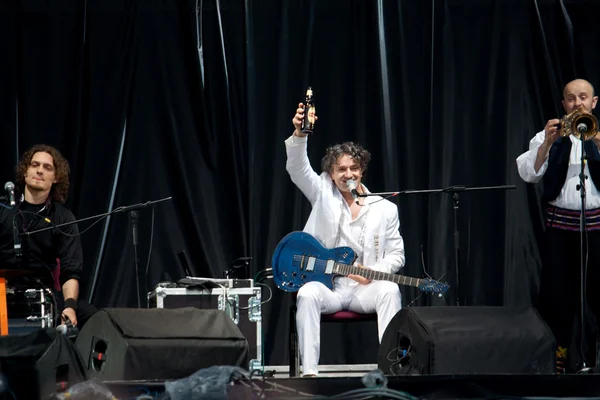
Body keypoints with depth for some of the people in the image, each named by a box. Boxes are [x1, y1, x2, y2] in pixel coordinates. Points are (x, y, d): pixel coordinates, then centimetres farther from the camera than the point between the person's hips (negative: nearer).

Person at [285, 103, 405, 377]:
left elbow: (396, 255, 11)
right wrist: (299, 134, -26)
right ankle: (309, 372, -36)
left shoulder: (385, 209, 9)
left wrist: (374, 271, -11)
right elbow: (297, 168, -7)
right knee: (307, 294, -34)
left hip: (365, 288, 1)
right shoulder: (323, 194, 9)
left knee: (389, 290, -31)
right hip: (327, 286, -1)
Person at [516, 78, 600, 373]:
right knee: (559, 294, 3)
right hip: (560, 224, 1)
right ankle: (568, 358, 13)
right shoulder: (550, 136, 10)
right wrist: (548, 142, -13)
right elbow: (529, 173, -1)